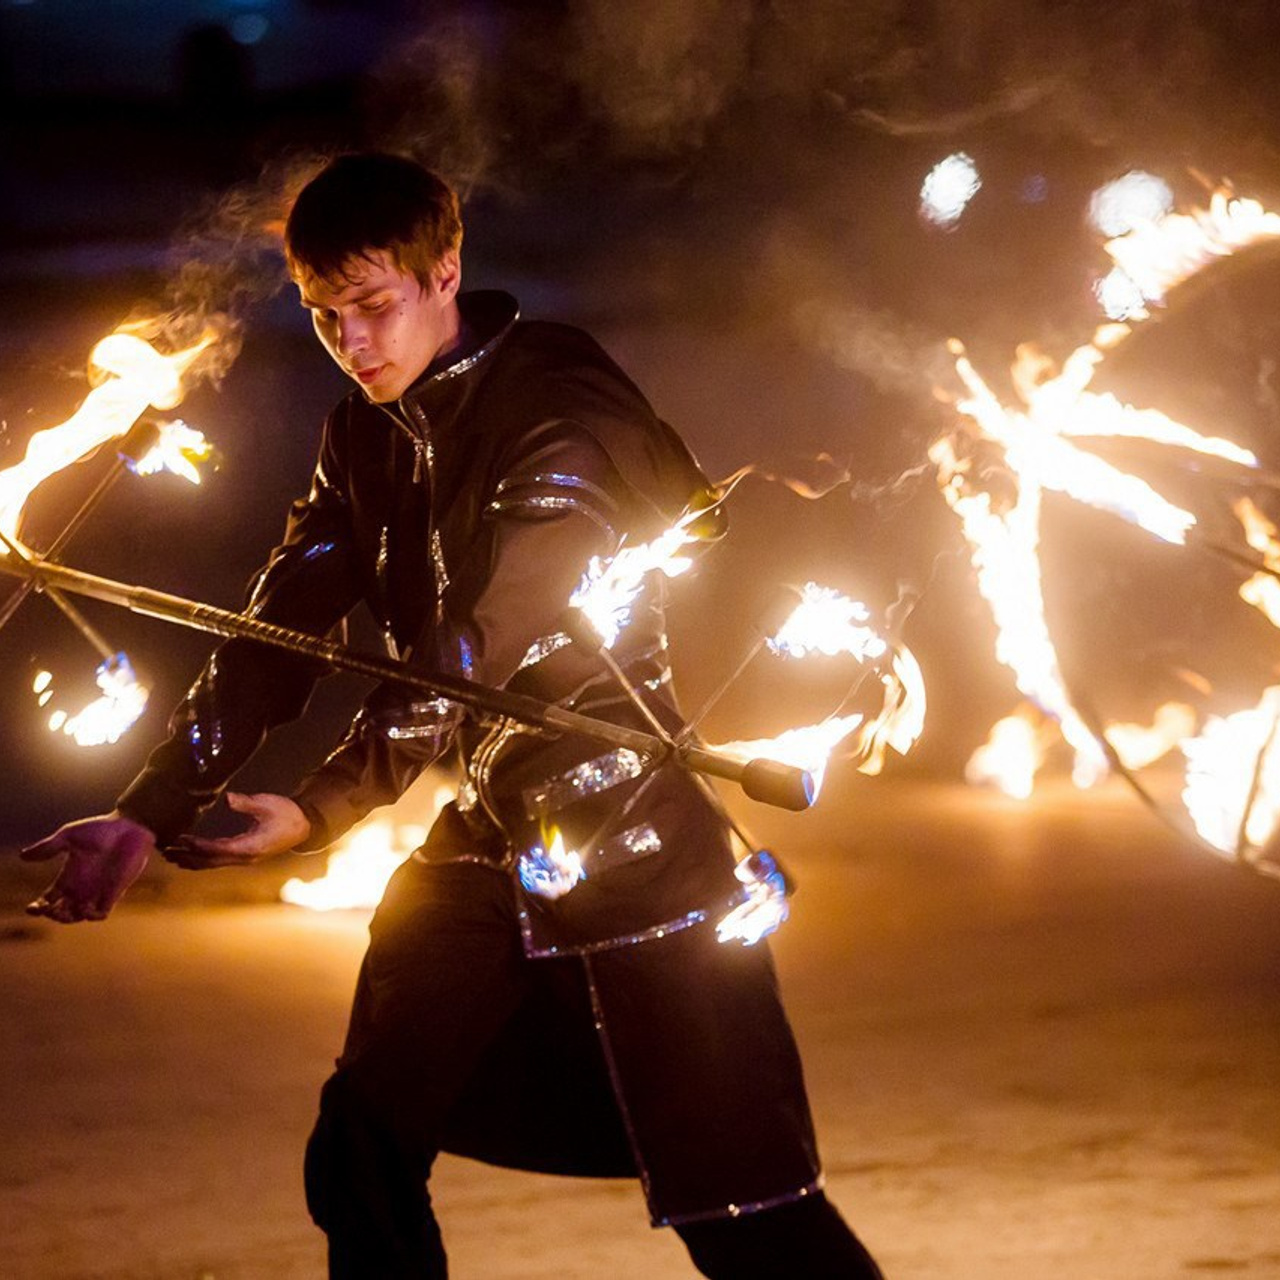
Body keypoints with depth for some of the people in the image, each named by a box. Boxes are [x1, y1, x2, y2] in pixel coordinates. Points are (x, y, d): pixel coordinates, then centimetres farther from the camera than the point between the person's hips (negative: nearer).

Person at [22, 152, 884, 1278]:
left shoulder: (563, 415, -16)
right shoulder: (368, 435, 8)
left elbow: (482, 646, -25)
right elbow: (277, 637, 6)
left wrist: (321, 809, -31)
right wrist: (150, 813, -4)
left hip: (623, 838, -8)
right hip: (486, 840, 8)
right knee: (360, 1162, 9)